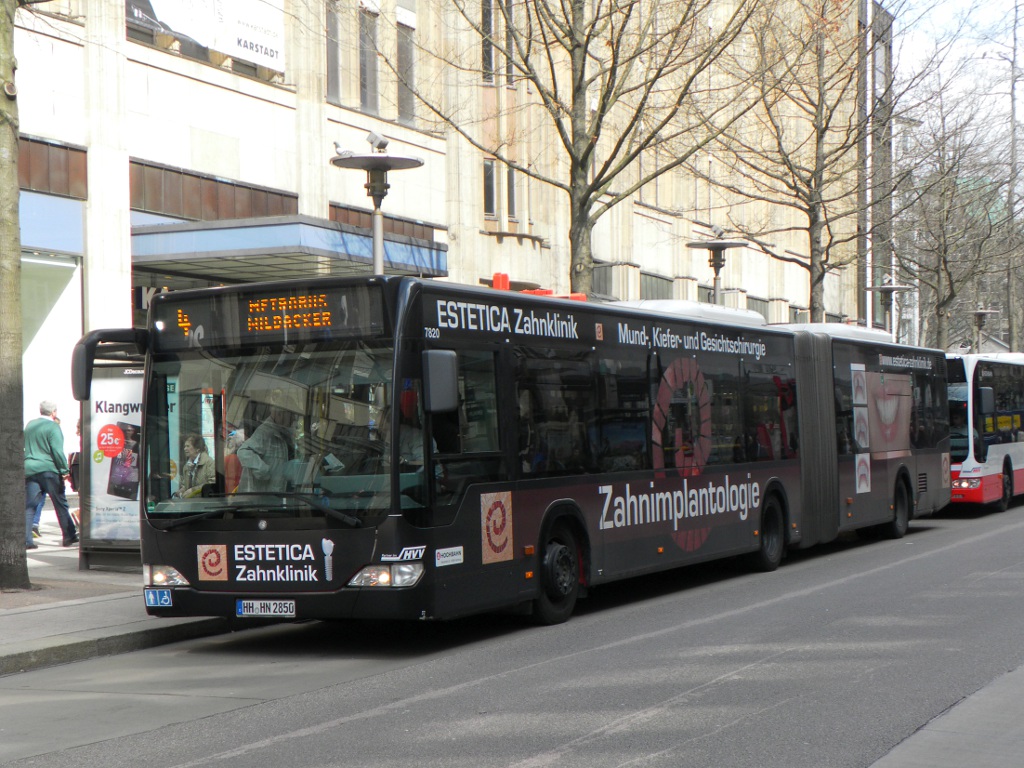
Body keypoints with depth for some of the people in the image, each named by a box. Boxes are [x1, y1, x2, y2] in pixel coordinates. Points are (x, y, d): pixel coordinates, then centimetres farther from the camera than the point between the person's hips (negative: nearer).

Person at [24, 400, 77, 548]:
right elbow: (57, 451, -15)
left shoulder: (29, 425, 14)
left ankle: (26, 540, -8)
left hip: (29, 469, 5)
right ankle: (69, 536, 10)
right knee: (61, 504, 5)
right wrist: (65, 470, -12)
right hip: (48, 470, -5)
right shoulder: (53, 427, -8)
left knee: (29, 506, 2)